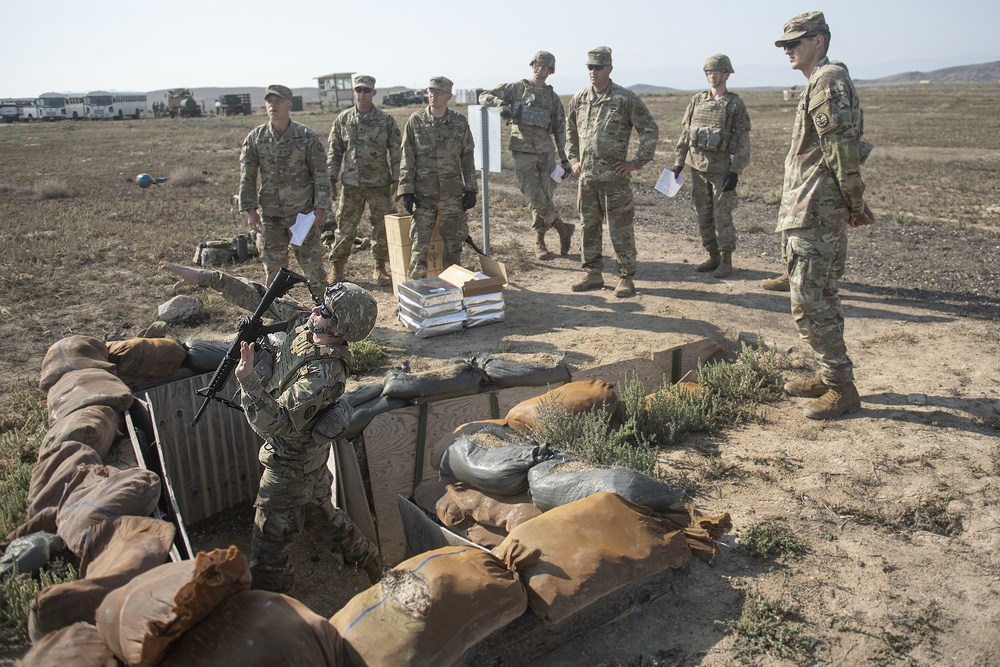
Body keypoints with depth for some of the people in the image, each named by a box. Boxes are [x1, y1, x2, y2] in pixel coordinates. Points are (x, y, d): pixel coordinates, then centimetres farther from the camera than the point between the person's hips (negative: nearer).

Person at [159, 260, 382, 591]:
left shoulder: (322, 375, -37)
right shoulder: (305, 323, -13)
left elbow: (275, 423, -37)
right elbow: (260, 298, -5)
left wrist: (247, 380, -50)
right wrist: (204, 277, -10)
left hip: (291, 463, -9)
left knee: (270, 538, 8)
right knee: (317, 511, 29)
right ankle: (370, 559, 47)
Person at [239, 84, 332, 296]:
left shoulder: (307, 137, -4)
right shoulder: (255, 138, 2)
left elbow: (320, 174, -2)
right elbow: (247, 176, 4)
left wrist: (321, 207, -7)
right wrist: (250, 210, -2)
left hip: (303, 211, -2)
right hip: (269, 213, 2)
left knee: (311, 259, 2)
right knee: (273, 265, 10)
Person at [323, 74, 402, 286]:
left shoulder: (386, 120, 1)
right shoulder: (343, 120, 6)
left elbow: (396, 152, 2)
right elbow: (334, 151, 10)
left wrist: (395, 179, -4)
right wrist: (331, 177, 3)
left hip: (379, 183, -1)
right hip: (350, 183, 1)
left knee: (382, 227, 5)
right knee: (344, 227, 4)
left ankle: (379, 268, 18)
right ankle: (337, 269, 14)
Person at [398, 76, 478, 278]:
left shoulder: (460, 123, 4)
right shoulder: (415, 122, 1)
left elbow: (468, 158, 8)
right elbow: (407, 159, 2)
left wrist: (471, 189, 2)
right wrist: (407, 190, -5)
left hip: (453, 194, 1)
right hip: (423, 194, -1)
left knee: (454, 243, 8)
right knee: (420, 244, -2)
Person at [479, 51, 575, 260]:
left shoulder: (553, 97, 14)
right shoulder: (516, 88, 5)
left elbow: (560, 130, 17)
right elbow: (484, 96, 3)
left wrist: (564, 158, 12)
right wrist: (501, 103, -19)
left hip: (546, 153, 3)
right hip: (523, 154, -3)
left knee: (545, 197, 2)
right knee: (536, 199, -8)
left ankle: (539, 242, 17)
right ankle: (563, 229, 13)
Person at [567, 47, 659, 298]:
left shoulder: (626, 98, -6)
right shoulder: (579, 99, 9)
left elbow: (650, 130, -4)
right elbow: (570, 131, 24)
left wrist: (637, 162, -7)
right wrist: (573, 159, 15)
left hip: (614, 176, -5)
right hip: (586, 176, 5)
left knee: (620, 228, -1)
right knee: (589, 226, 11)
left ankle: (627, 278, 8)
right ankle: (593, 274, 22)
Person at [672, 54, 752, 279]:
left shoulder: (735, 104, -4)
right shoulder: (697, 101, 8)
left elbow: (743, 141, -7)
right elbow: (684, 133, 12)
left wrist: (735, 171, -14)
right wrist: (678, 161, 6)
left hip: (722, 169, -5)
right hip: (698, 167, 5)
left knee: (722, 216, -2)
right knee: (703, 215, 9)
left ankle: (726, 261, 8)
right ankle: (713, 257, 21)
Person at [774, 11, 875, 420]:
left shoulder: (827, 82, -12)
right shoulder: (822, 83, 21)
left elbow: (843, 149, -19)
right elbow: (842, 151, 21)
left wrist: (854, 204, -13)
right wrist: (855, 203, 18)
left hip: (814, 216, -11)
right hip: (808, 213, 11)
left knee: (810, 303, -8)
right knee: (821, 298, 16)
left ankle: (842, 388, 1)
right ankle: (829, 375, 27)